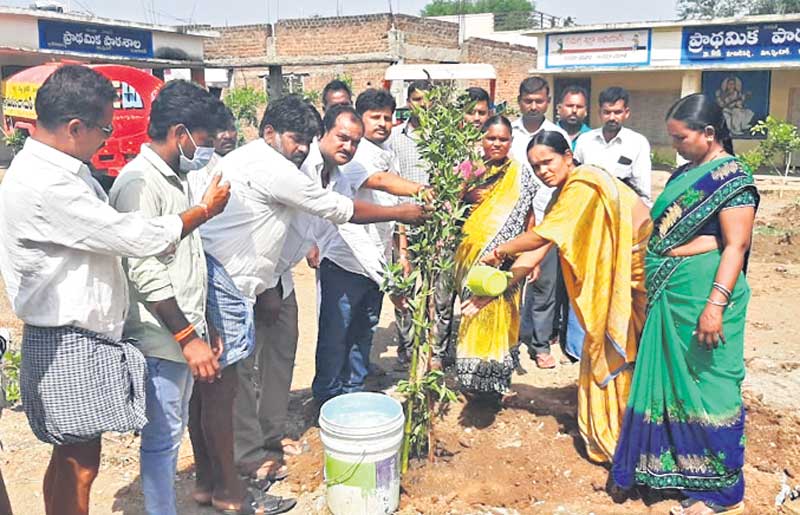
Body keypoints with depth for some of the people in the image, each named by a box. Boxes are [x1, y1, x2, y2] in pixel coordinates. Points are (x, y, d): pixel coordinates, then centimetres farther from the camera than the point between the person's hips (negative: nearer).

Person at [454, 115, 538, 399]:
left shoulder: (520, 174, 4)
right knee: (474, 309, 3)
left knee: (497, 310, 0)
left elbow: (528, 217, 5)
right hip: (472, 254, 1)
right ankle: (472, 375, 16)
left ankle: (495, 376, 14)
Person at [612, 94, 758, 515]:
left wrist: (715, 304, -25)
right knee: (670, 379, 15)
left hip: (704, 294, -8)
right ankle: (676, 463, 32)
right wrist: (650, 285, 20)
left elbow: (736, 246, -17)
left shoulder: (732, 178, -11)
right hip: (669, 294, 8)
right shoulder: (686, 174, 14)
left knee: (706, 386, 0)